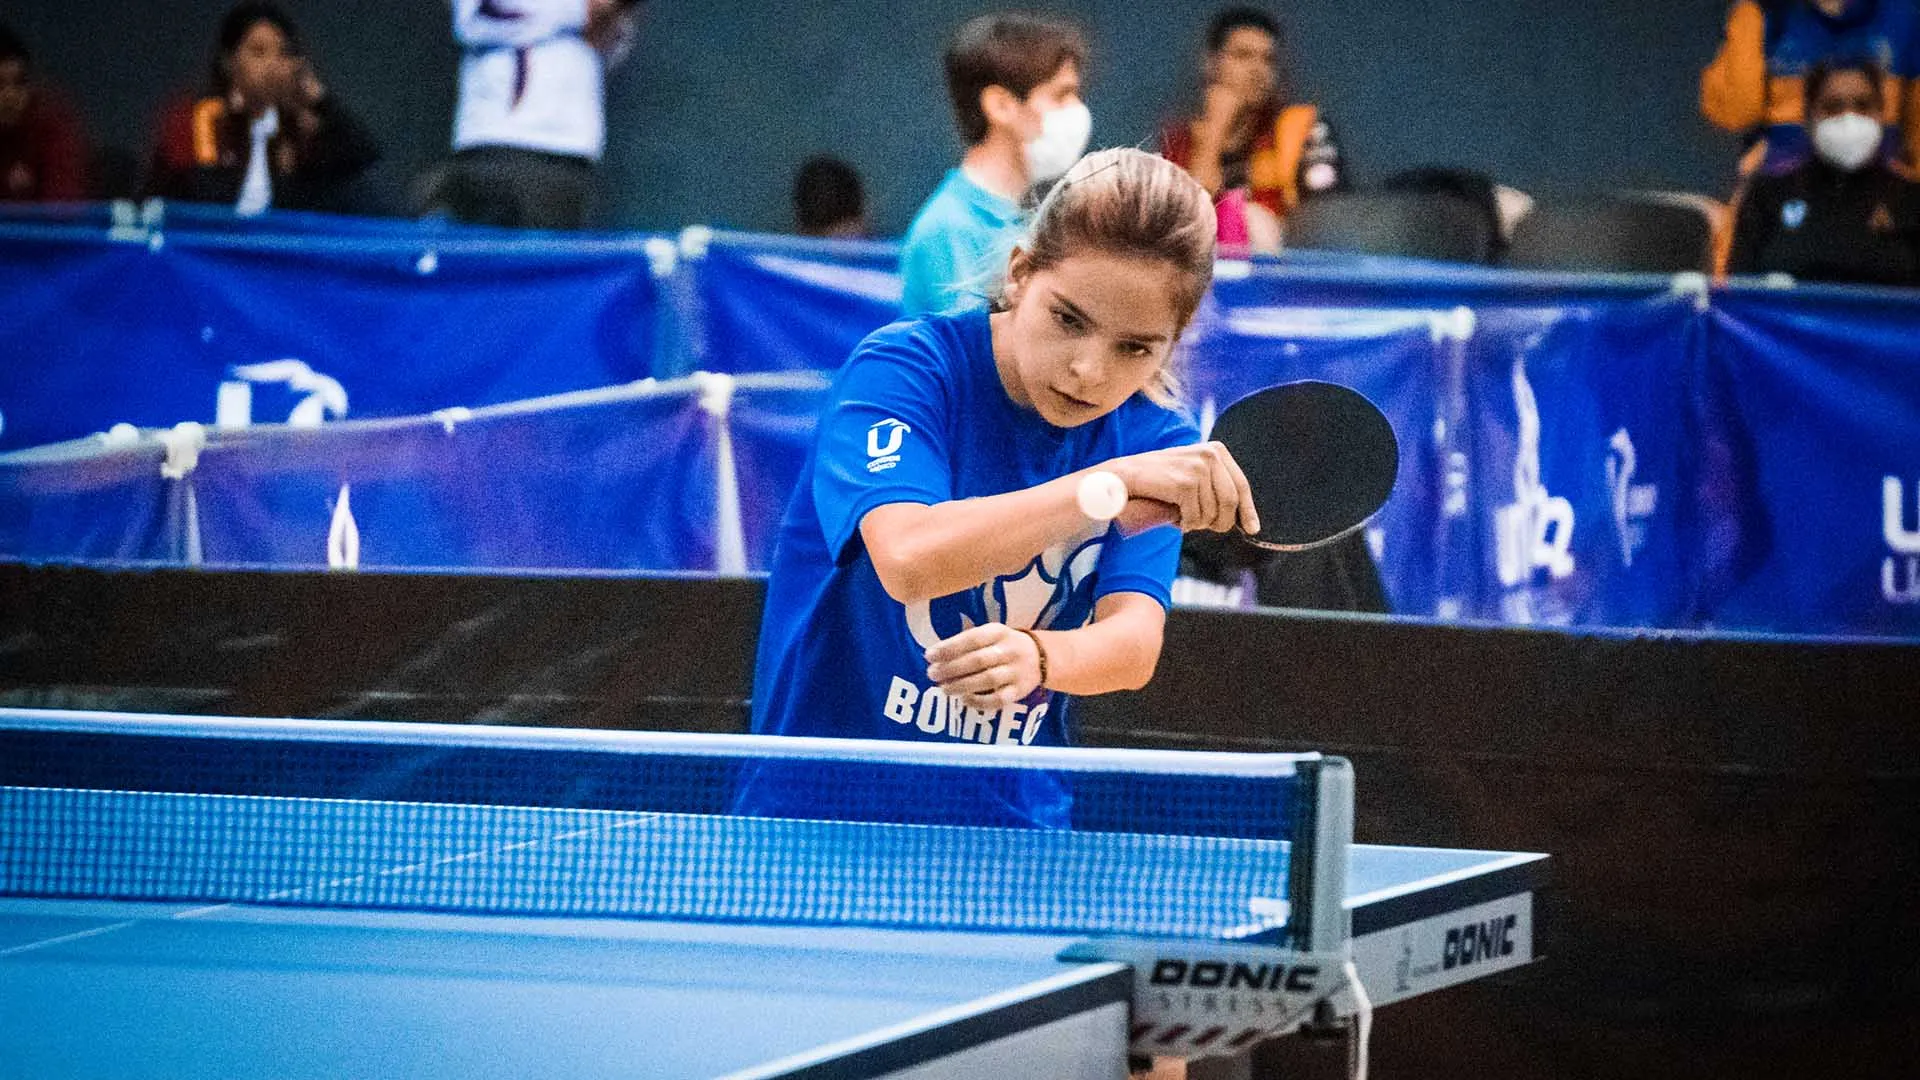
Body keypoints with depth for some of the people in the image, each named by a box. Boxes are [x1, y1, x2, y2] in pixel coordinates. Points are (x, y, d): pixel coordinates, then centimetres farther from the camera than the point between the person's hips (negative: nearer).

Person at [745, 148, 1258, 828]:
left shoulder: (1155, 441, 3)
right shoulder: (902, 367, -9)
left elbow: (1133, 643, -11)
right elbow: (908, 558, -26)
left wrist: (1036, 657, -33)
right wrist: (1118, 483, -32)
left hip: (1016, 831, 4)